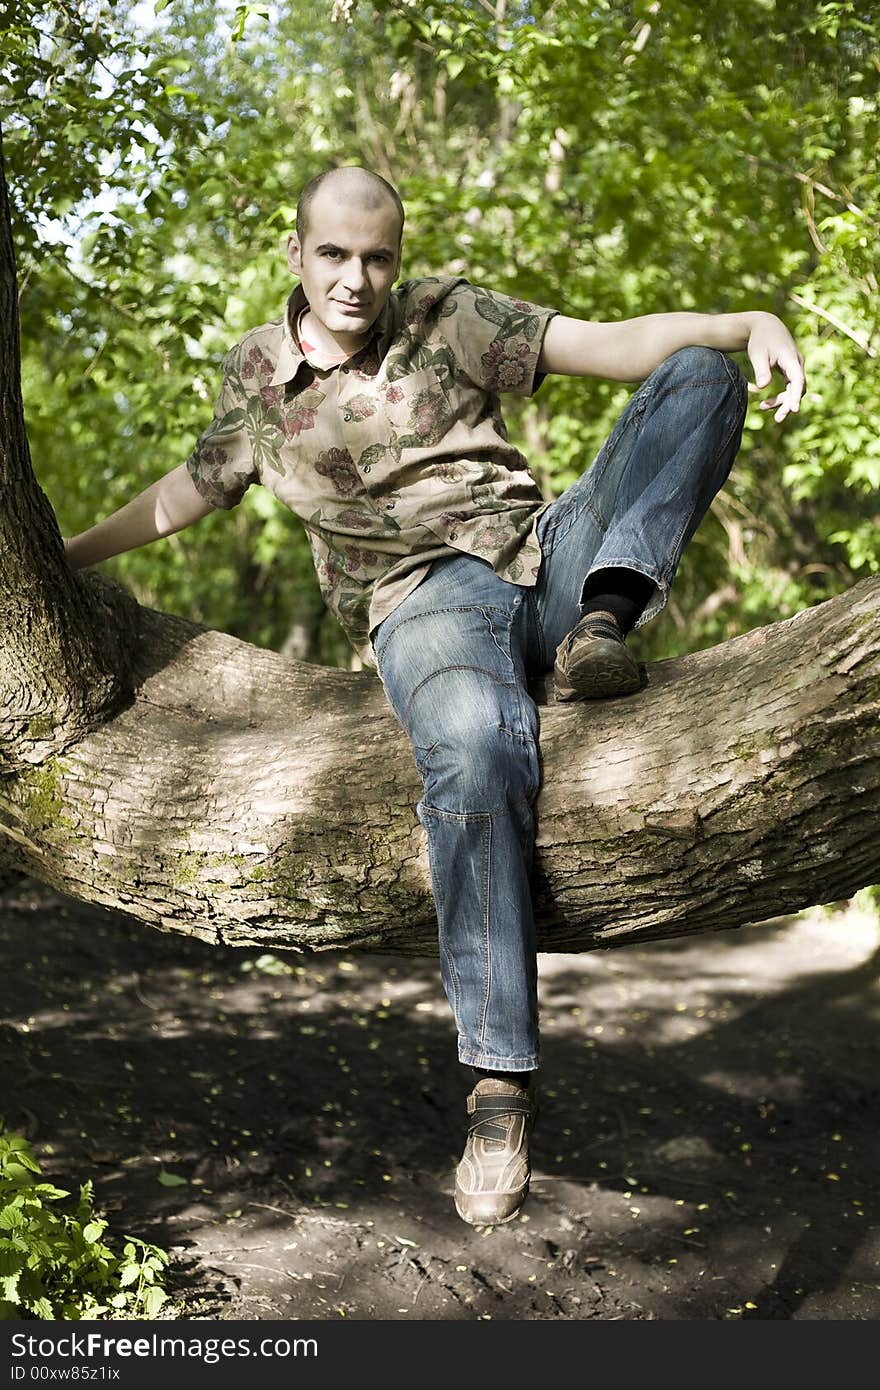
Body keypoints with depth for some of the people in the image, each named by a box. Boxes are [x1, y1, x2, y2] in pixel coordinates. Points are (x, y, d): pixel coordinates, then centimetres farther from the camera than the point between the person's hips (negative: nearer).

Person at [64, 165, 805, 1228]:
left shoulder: (448, 318, 10)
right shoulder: (255, 375, 13)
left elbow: (613, 343, 1)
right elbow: (192, 487, 29)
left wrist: (753, 323, -15)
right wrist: (64, 555, 36)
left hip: (548, 553, 2)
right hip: (422, 603, -2)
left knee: (698, 375, -12)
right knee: (473, 753, -38)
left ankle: (605, 619, -31)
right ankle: (500, 1084, -33)